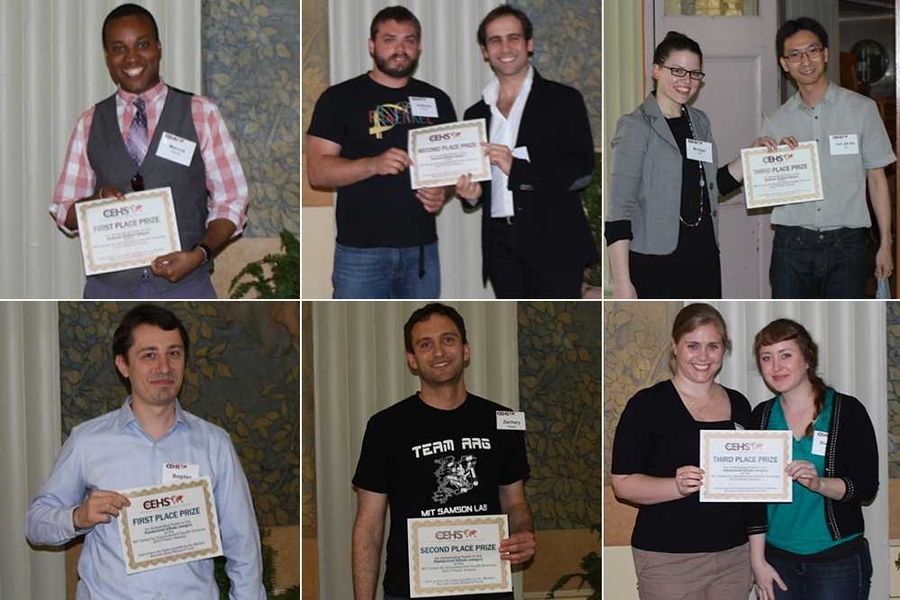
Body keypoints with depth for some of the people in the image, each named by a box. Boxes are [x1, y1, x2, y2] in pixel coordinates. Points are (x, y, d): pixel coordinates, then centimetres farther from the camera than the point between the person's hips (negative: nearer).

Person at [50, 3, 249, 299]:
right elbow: (64, 212, 11)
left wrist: (200, 253, -16)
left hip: (184, 285, -2)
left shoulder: (201, 115, 2)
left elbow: (230, 202, 2)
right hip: (110, 289, 2)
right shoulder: (90, 125, 9)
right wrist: (98, 201, -11)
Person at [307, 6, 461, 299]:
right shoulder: (339, 98, 0)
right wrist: (374, 164, -23)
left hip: (422, 248, 4)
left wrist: (443, 193, -4)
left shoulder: (437, 100, 12)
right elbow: (317, 172, -6)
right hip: (361, 250, -4)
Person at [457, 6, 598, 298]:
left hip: (554, 244, -5)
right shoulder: (476, 114, 16)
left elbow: (581, 171, -8)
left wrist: (517, 168, -17)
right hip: (502, 247, 5)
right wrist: (471, 190, 1)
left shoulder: (563, 100, 1)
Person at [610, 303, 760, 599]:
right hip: (667, 560, -5)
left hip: (734, 554, 5)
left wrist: (758, 539, 10)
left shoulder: (739, 405, 13)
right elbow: (623, 483, -10)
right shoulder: (647, 405, -5)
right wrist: (678, 486, -25)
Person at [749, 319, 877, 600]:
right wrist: (758, 560, 0)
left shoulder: (848, 411, -6)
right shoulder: (761, 416, 4)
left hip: (838, 559, -3)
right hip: (778, 559, 3)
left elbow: (867, 488, -7)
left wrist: (819, 483, -25)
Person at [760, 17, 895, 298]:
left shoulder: (862, 109, 2)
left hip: (846, 243, -2)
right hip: (792, 244, 2)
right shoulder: (775, 123, 9)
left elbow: (877, 178, 4)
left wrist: (885, 244, 2)